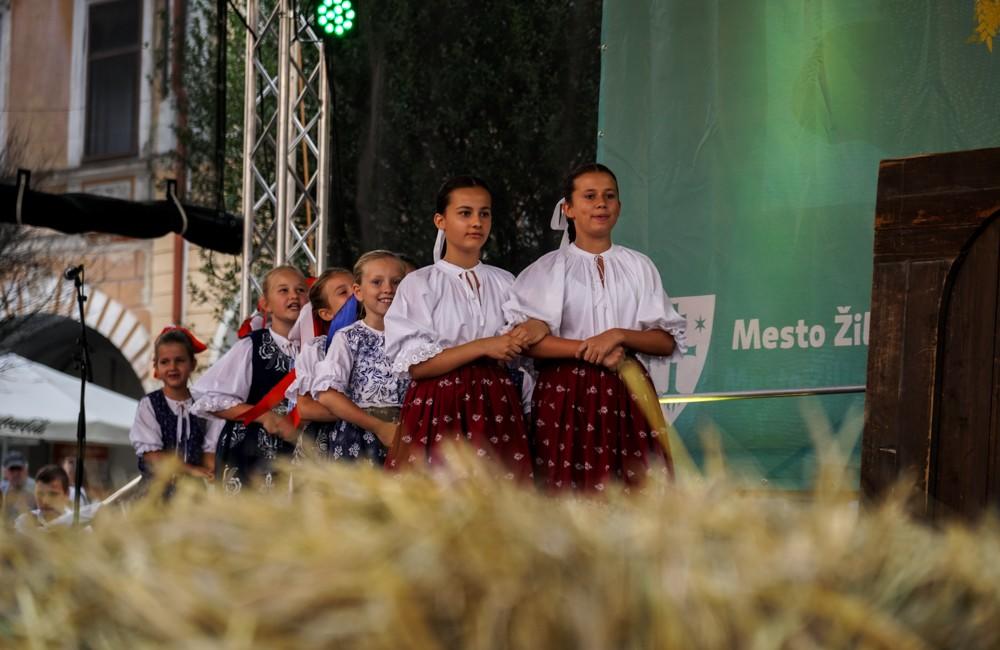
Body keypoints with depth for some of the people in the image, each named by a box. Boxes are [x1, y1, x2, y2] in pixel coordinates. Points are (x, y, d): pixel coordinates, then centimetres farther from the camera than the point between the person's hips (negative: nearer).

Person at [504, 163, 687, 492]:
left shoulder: (639, 266, 12)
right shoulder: (548, 269, 7)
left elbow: (668, 341, 6)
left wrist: (619, 336, -11)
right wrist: (587, 349, -14)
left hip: (628, 396, 2)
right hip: (566, 397, -2)